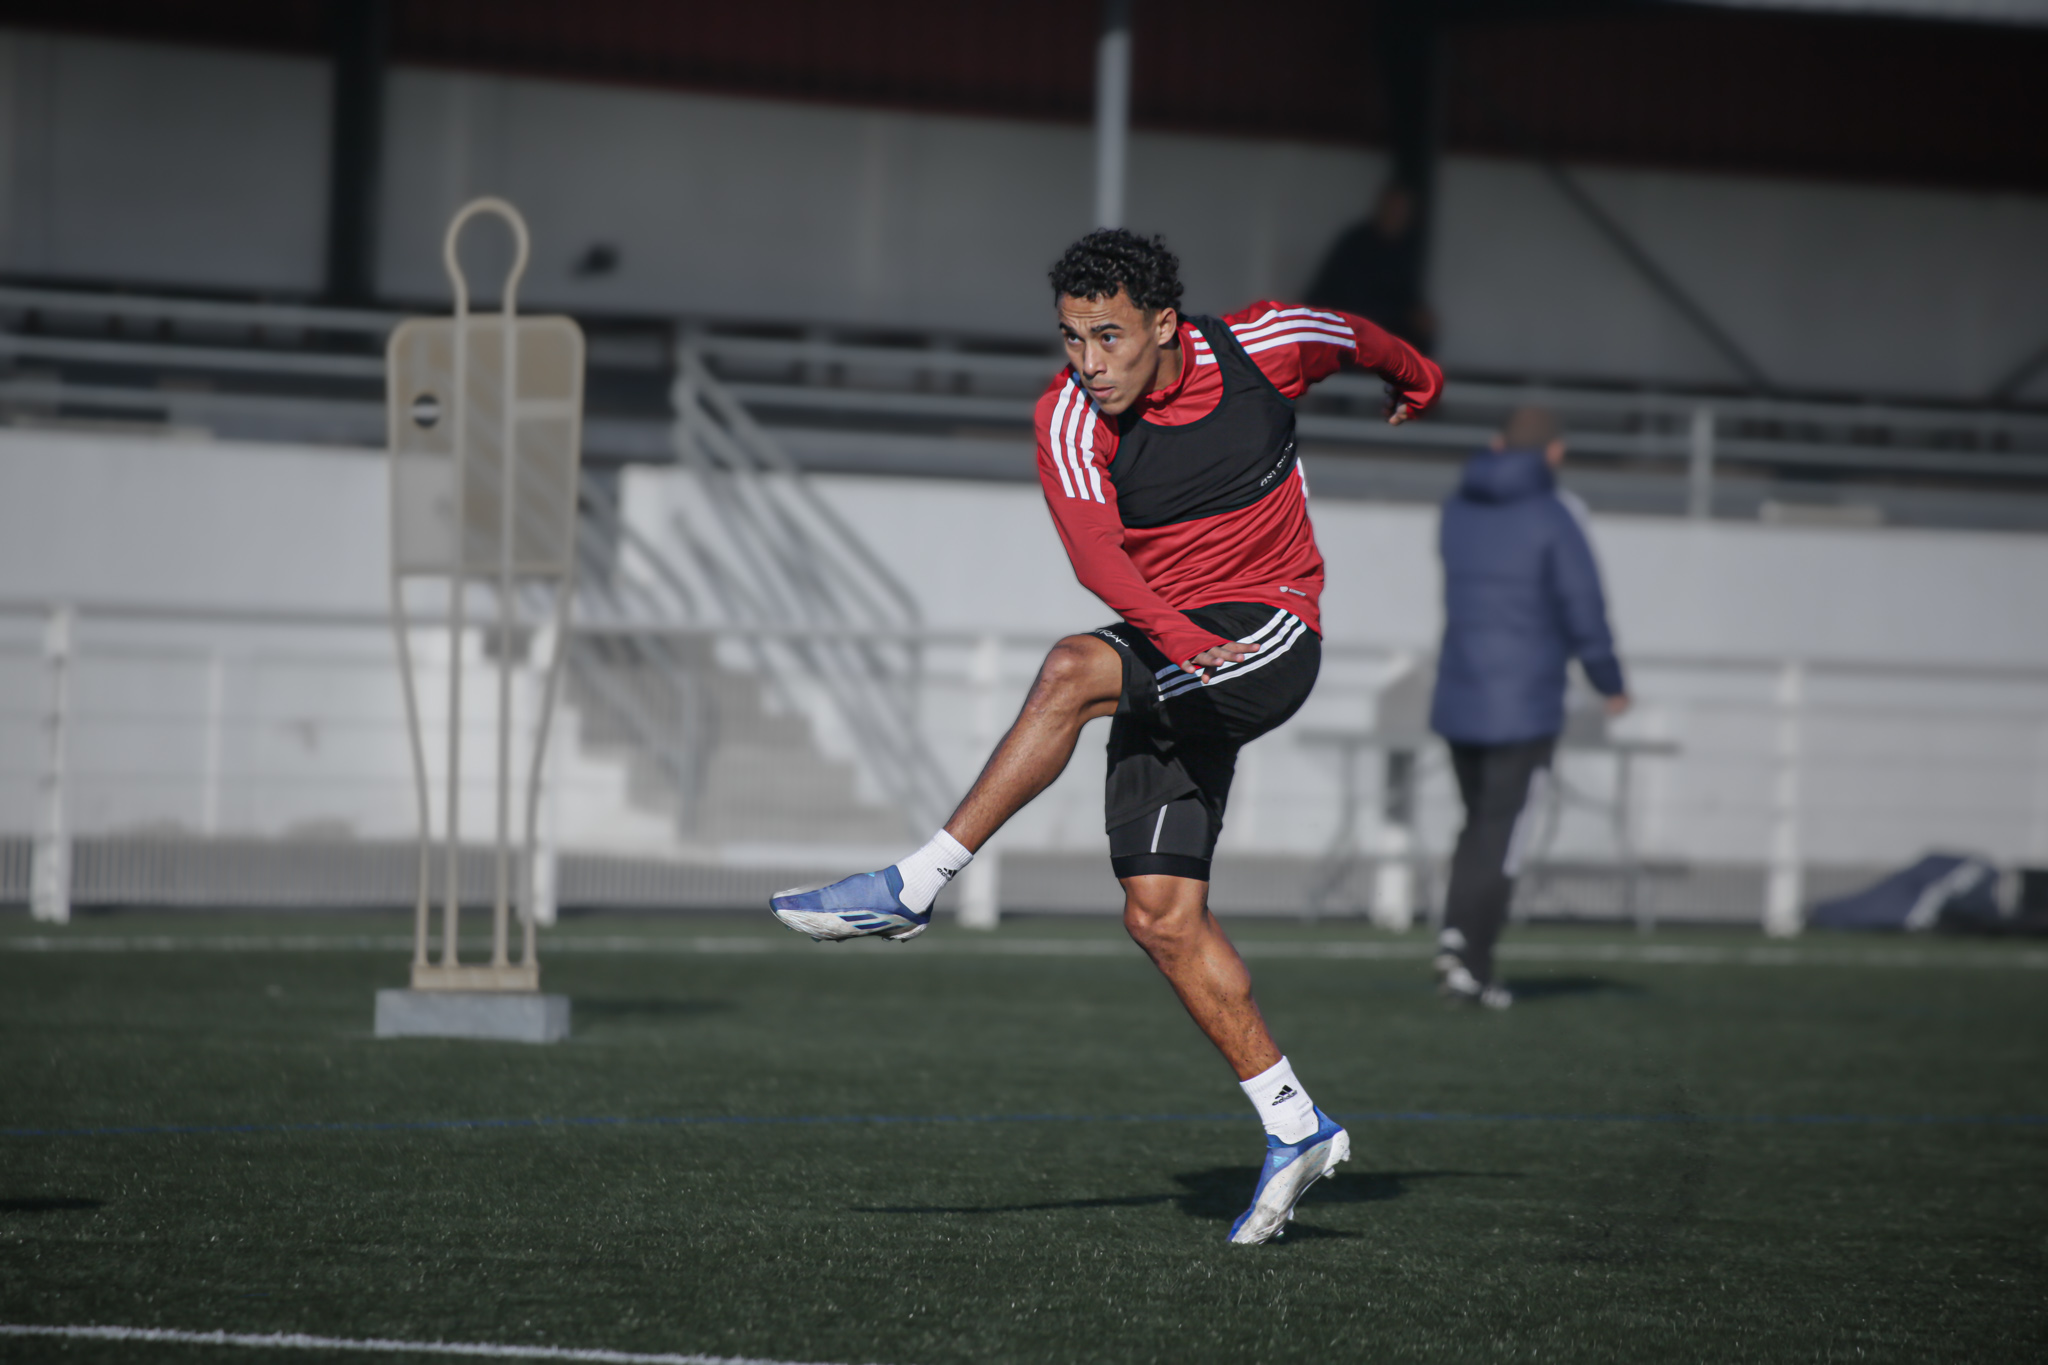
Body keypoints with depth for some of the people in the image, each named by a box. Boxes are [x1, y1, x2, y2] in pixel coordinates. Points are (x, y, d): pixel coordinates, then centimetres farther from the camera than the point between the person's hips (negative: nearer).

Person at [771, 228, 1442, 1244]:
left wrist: (1414, 376, 39)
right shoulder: (1070, 419, -10)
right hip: (1167, 650, 4)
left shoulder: (1263, 349, -8)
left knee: (1073, 670, -29)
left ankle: (914, 887, -27)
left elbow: (1354, 337, 17)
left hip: (1270, 636, -4)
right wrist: (1170, 627, -48)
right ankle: (1293, 1127, 7)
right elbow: (1093, 550, -29)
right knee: (1161, 916, -4)